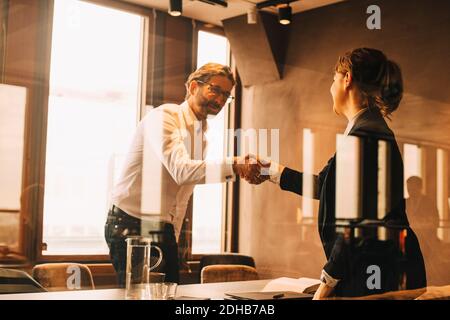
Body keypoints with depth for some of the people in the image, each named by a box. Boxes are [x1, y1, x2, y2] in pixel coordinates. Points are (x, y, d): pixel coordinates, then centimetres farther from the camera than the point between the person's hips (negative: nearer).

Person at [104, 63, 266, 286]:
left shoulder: (201, 133, 14)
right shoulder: (164, 116, -13)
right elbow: (180, 170, -29)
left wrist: (173, 235, 15)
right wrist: (233, 165, -39)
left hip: (165, 231, 8)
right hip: (131, 226, -8)